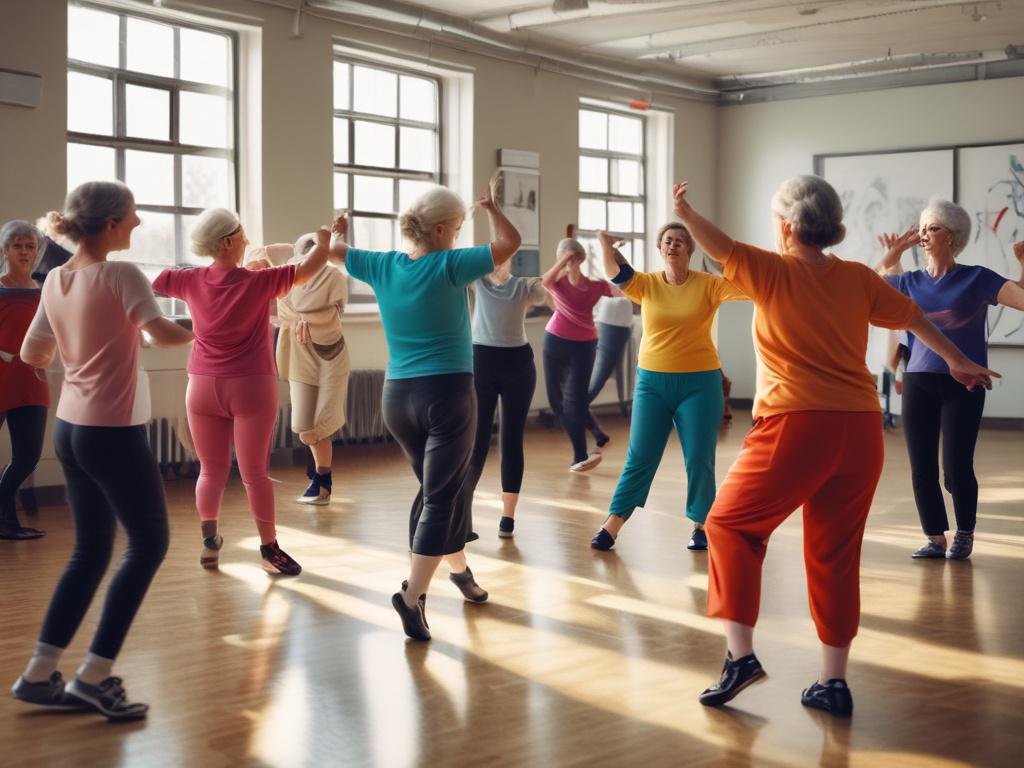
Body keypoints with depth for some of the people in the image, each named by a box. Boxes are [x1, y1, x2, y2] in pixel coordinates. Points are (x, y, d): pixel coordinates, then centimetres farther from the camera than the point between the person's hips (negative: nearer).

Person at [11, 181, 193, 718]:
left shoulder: (54, 281, 8)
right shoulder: (121, 275, -14)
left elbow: (32, 356, 14)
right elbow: (163, 334, -24)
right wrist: (192, 332, -3)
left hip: (69, 429, 8)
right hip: (113, 432, -8)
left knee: (90, 552, 16)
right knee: (149, 543, 5)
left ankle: (39, 674, 16)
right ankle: (94, 676, 3)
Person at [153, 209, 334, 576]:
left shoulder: (191, 281, -3)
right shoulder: (258, 281, -12)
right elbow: (308, 269, -8)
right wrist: (326, 240, 9)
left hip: (203, 388, 3)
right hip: (251, 387, -3)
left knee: (211, 470, 13)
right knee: (254, 472, 2)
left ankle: (209, 542, 16)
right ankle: (269, 548, 7)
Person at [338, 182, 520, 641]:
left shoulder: (383, 267, 3)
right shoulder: (447, 266, -12)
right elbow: (509, 243, -10)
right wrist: (491, 208, 7)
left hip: (397, 397, 6)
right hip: (447, 394, -6)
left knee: (442, 486, 22)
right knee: (440, 496, -4)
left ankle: (458, 567, 36)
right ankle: (412, 595, -15)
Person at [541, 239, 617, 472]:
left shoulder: (595, 284, -3)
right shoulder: (557, 281, -1)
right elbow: (545, 281, -25)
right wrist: (564, 260, -32)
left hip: (584, 345, -3)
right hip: (555, 341, 3)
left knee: (574, 400, -9)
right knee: (556, 399, 9)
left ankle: (579, 457, 1)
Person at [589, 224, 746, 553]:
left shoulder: (707, 284, -3)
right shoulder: (647, 284, 1)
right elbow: (617, 275, -16)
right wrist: (606, 246, -34)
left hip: (699, 383, -1)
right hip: (652, 382, 1)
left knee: (699, 459, 3)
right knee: (639, 457, 3)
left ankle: (701, 526, 18)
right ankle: (612, 525, 8)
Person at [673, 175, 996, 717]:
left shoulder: (776, 273, -3)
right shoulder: (857, 278, 11)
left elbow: (721, 248, -7)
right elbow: (913, 317, 22)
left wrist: (684, 212, 12)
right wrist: (958, 361, 36)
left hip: (796, 426, -5)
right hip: (860, 430, 5)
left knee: (730, 525, 10)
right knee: (836, 554, 13)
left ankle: (740, 654, 0)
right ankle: (833, 681, 16)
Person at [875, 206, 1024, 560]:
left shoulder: (976, 278, -4)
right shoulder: (911, 282, 7)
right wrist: (892, 255, 10)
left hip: (964, 385, -3)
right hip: (918, 383, 4)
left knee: (956, 467, -5)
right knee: (922, 468, 3)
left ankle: (964, 534, 21)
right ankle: (935, 539, 19)